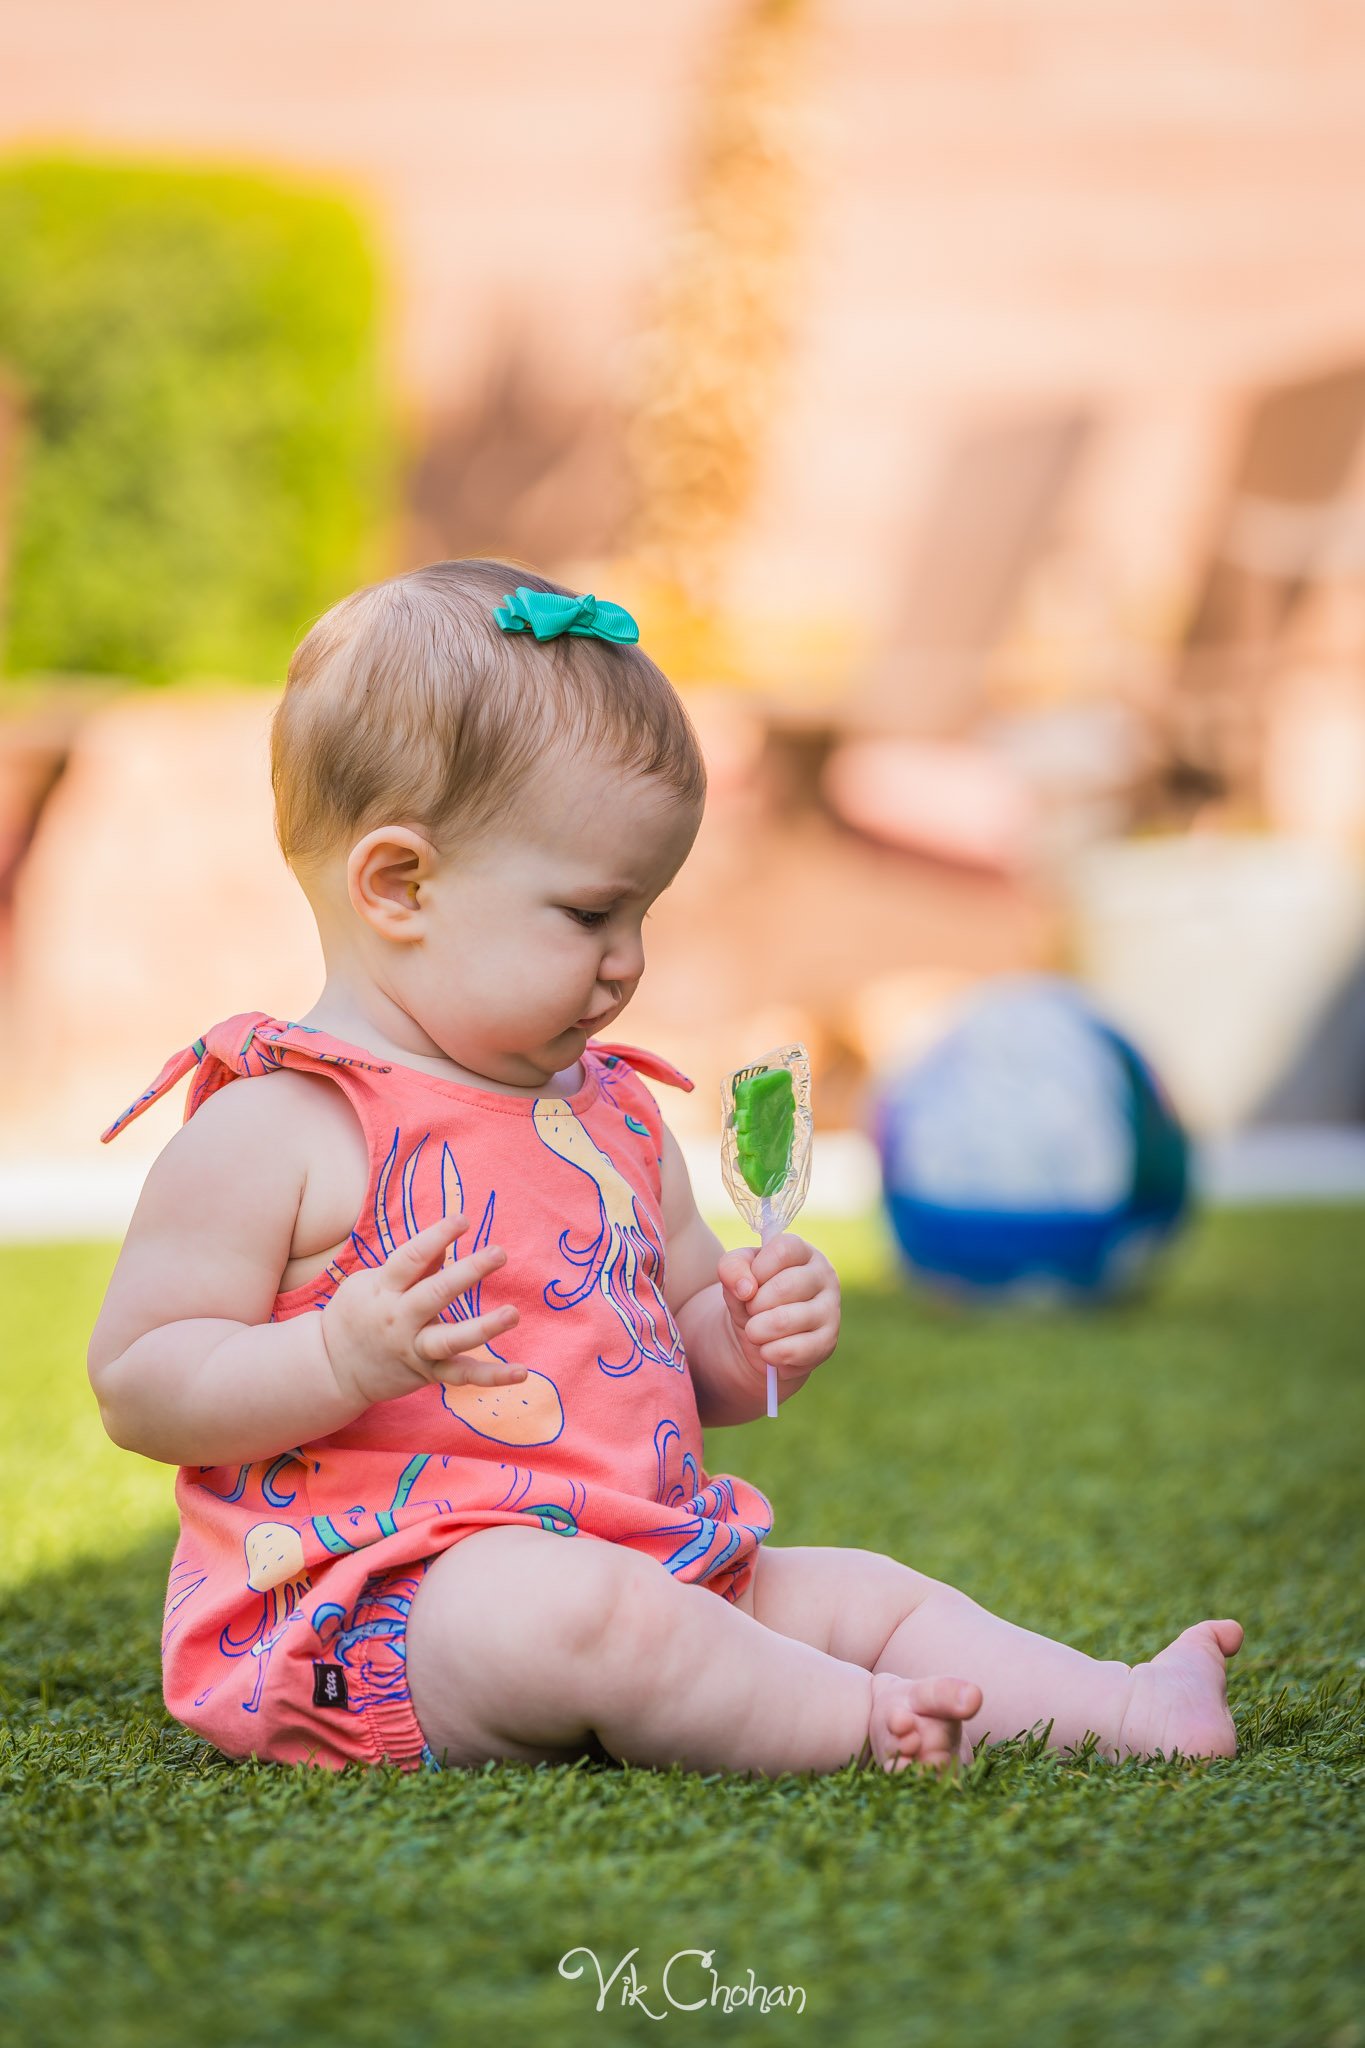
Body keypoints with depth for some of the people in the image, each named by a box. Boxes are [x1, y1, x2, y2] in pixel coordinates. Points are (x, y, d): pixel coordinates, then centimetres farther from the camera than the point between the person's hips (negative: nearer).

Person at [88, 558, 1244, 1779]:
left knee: (864, 1591, 4)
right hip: (381, 1614, -8)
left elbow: (680, 1359, 26)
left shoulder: (614, 1114, 15)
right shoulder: (272, 1129, -10)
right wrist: (344, 1358, -27)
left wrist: (754, 1343, 2)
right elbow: (137, 1387, -11)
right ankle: (863, 1725, -26)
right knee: (574, 1609, -35)